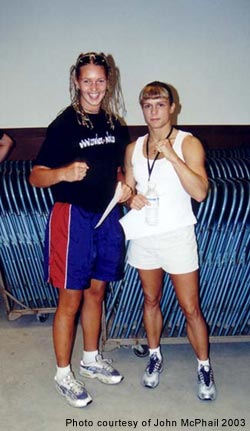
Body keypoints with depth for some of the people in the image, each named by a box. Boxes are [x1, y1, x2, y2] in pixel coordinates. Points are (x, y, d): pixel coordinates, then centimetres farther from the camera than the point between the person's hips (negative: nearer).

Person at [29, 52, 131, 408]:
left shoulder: (115, 125, 8)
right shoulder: (65, 124, -10)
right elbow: (36, 177, -13)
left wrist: (123, 186, -1)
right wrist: (64, 173, -33)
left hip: (107, 215, 6)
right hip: (73, 217, -6)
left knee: (96, 291, 17)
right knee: (71, 299, 2)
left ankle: (91, 359, 36)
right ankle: (63, 375, 21)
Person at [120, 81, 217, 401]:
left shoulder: (188, 143, -7)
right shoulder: (133, 148, 7)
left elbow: (200, 192, -18)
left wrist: (172, 156, -25)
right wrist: (131, 197, -7)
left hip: (177, 235, -4)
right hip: (143, 235, 4)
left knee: (190, 308, 3)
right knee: (151, 300, 17)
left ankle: (204, 367, 24)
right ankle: (154, 356, 37)